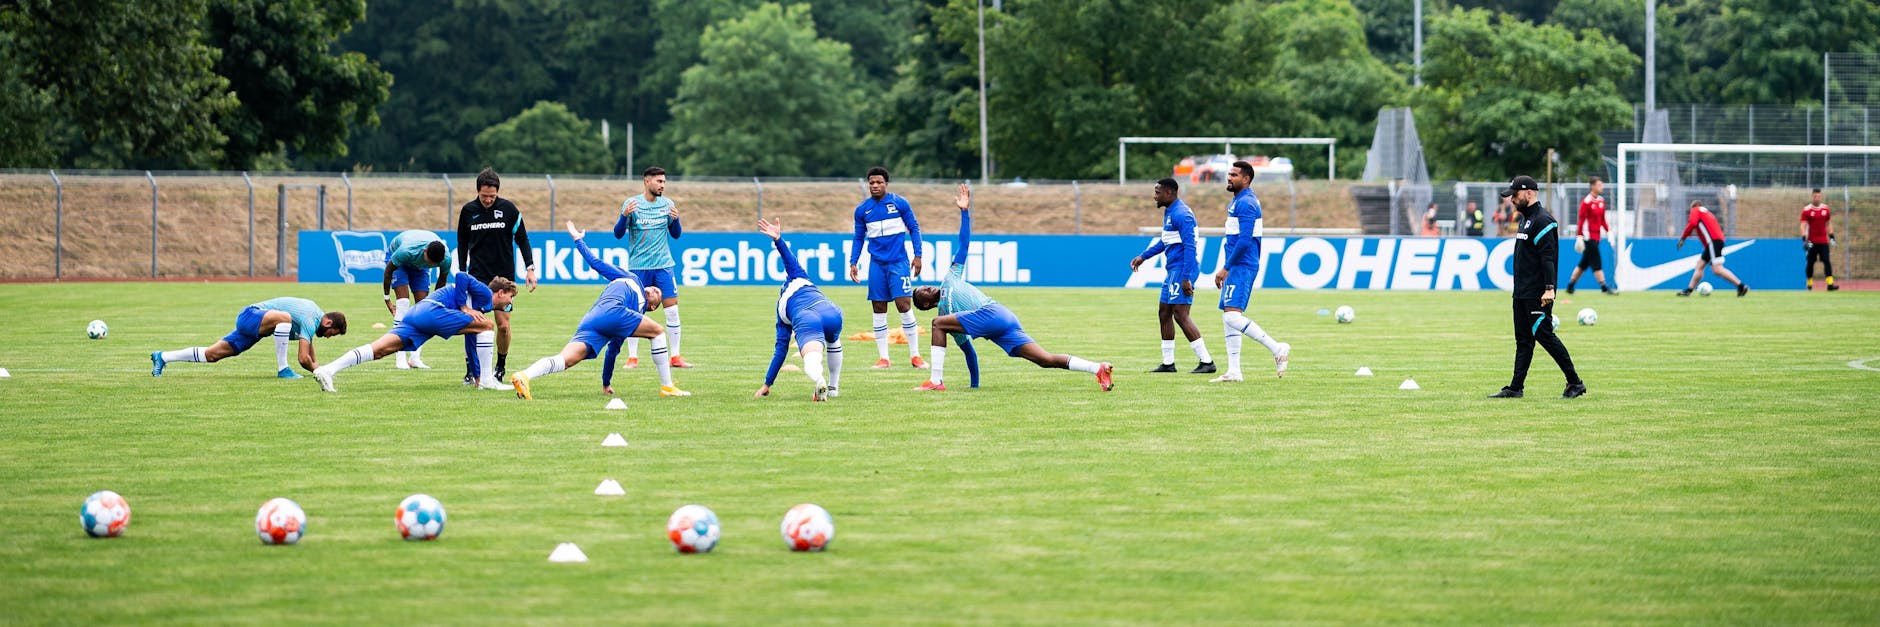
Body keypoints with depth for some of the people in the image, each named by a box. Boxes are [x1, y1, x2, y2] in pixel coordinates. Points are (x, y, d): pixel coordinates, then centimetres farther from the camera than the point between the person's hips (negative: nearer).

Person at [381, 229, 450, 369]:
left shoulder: (446, 258, -31)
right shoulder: (406, 251, -43)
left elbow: (441, 281, -9)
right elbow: (388, 270, -25)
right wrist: (387, 299, -17)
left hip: (419, 265, 4)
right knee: (404, 301, -21)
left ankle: (414, 357, -7)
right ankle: (400, 357, -24)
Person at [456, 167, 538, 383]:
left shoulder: (508, 209, -3)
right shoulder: (468, 211, 1)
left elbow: (522, 239, 4)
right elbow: (462, 243, 12)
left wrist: (529, 269, -2)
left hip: (504, 275, 0)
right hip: (477, 275, 0)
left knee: (503, 325, -2)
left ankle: (501, 366, 18)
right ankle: (471, 370, -2)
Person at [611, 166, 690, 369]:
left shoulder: (667, 204, 5)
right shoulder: (632, 203, -3)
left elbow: (676, 235, 10)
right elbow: (618, 234, -5)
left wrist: (675, 220, -11)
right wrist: (625, 215, -23)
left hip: (663, 265, 3)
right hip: (638, 266, -3)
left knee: (672, 309, -2)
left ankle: (675, 357, 5)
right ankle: (632, 358, 6)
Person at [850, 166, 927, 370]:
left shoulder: (900, 203, -1)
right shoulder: (862, 209, 6)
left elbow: (914, 228, 4)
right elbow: (859, 238, 14)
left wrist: (918, 255, -2)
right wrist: (853, 263, 7)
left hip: (898, 261, -3)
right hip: (876, 263, 3)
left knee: (903, 305, -10)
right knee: (879, 309, 2)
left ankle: (914, 355, -2)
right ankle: (883, 358, 6)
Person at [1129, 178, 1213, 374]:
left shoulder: (1181, 214, -17)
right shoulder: (1168, 212, 17)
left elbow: (1190, 246, -22)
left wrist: (1186, 278, -26)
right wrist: (1143, 256, 27)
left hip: (1182, 270, -11)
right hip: (1173, 270, 11)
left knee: (1180, 315, -13)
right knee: (1164, 313, 14)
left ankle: (1206, 362, -13)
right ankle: (1168, 363, 20)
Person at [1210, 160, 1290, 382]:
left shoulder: (1245, 203, -14)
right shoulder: (1237, 202, 18)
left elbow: (1244, 240, -22)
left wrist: (1226, 268, -18)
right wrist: (1226, 268, 21)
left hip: (1242, 266, -11)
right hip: (1237, 268, 11)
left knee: (1232, 316, -18)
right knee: (1228, 318, 9)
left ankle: (1277, 349, -15)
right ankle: (1234, 372, 10)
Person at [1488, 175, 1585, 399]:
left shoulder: (1542, 220, -13)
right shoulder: (1526, 219, 18)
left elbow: (1548, 256, -21)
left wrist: (1549, 288, -27)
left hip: (1537, 295, -10)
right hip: (1522, 293, 10)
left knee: (1544, 335, -9)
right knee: (1523, 339, 9)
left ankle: (1575, 382, -4)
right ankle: (1515, 388, 10)